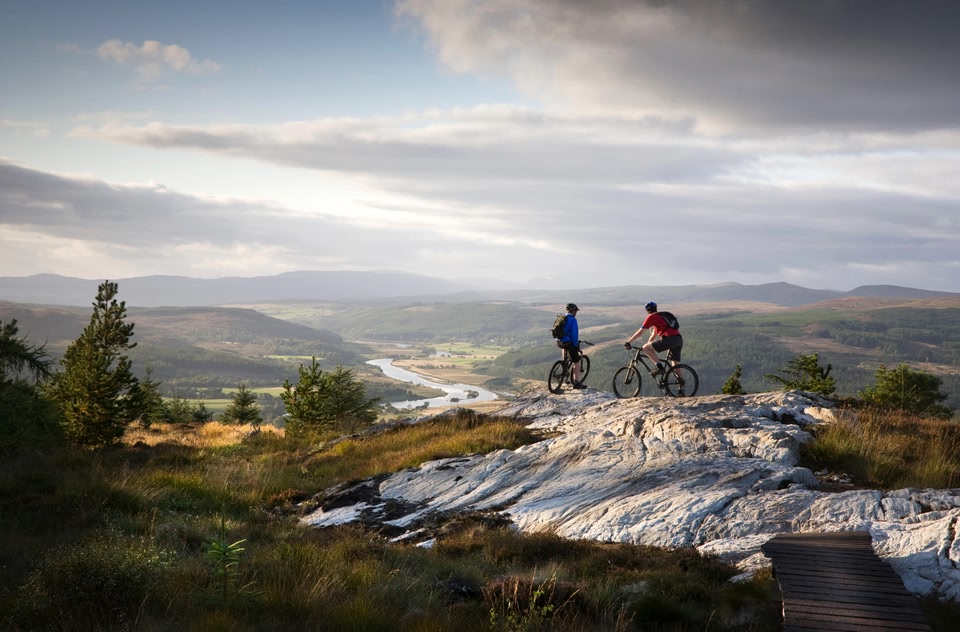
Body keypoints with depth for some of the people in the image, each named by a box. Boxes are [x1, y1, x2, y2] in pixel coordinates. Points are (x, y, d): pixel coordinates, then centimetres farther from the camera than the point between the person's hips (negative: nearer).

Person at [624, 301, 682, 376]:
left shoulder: (651, 317, 6)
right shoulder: (660, 316, 31)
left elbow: (640, 332, 4)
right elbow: (653, 335, 38)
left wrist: (628, 342, 11)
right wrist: (646, 346, 43)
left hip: (669, 339, -8)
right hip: (679, 339, 8)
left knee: (646, 348, -1)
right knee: (674, 365, 15)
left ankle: (660, 367, -10)